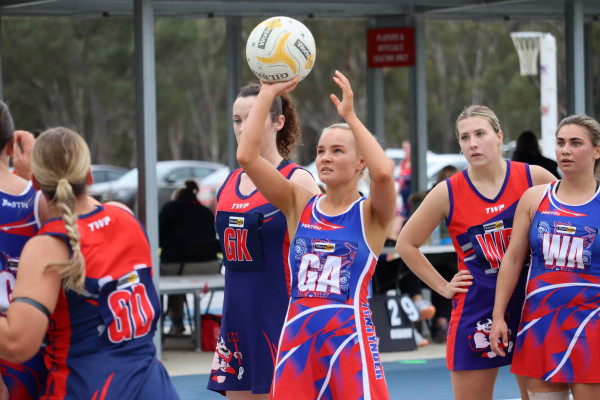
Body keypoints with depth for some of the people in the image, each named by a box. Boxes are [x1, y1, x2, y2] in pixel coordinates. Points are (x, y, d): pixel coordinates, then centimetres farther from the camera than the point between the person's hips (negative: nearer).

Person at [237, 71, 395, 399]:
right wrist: (268, 94, -3)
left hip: (350, 338, -4)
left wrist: (350, 116, -18)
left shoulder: (370, 214, 0)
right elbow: (247, 157, -2)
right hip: (297, 337, 4)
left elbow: (383, 173, -24)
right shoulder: (299, 205, 9)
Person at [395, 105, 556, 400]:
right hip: (476, 315, 0)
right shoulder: (448, 192, -3)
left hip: (533, 307, 0)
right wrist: (443, 287, 3)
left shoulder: (534, 178, -3)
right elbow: (406, 244, 8)